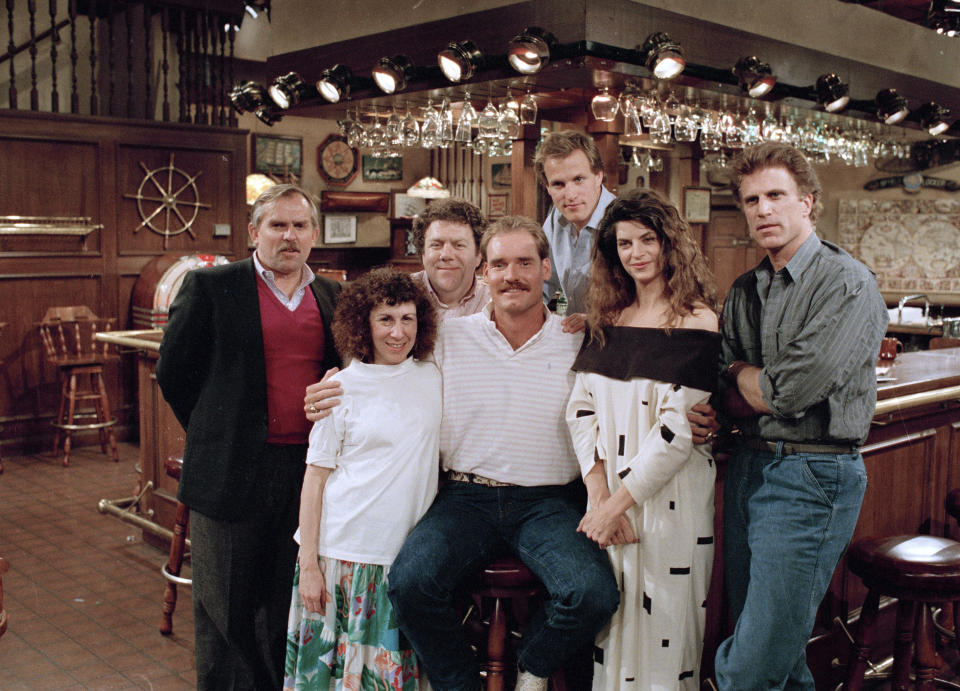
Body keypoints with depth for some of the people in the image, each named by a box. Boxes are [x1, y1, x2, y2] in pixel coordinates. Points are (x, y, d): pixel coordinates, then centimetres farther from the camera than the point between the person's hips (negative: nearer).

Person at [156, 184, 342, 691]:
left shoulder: (331, 295, 9)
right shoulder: (209, 286, -3)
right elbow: (173, 370, 1)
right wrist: (215, 435, 4)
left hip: (308, 470, 4)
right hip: (233, 472, -3)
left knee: (291, 603, 14)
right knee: (227, 606, 9)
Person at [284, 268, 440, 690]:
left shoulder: (434, 378, 4)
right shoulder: (343, 386, -4)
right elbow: (315, 479, -2)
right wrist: (308, 564, -5)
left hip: (409, 551, 3)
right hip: (343, 548, -2)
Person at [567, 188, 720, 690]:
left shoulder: (696, 321, -8)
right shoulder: (606, 318, 8)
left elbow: (678, 428, -15)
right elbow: (580, 408, 2)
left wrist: (618, 503, -14)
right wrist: (598, 493, -10)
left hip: (668, 499, -4)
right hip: (608, 498, 5)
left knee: (660, 627, 5)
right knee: (606, 623, 13)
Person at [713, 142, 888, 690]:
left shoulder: (848, 284, -10)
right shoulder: (744, 293, 13)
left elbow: (788, 390, -20)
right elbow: (728, 392, 9)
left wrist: (743, 373, 0)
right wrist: (763, 386, -12)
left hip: (813, 477, -7)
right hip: (748, 469, 7)